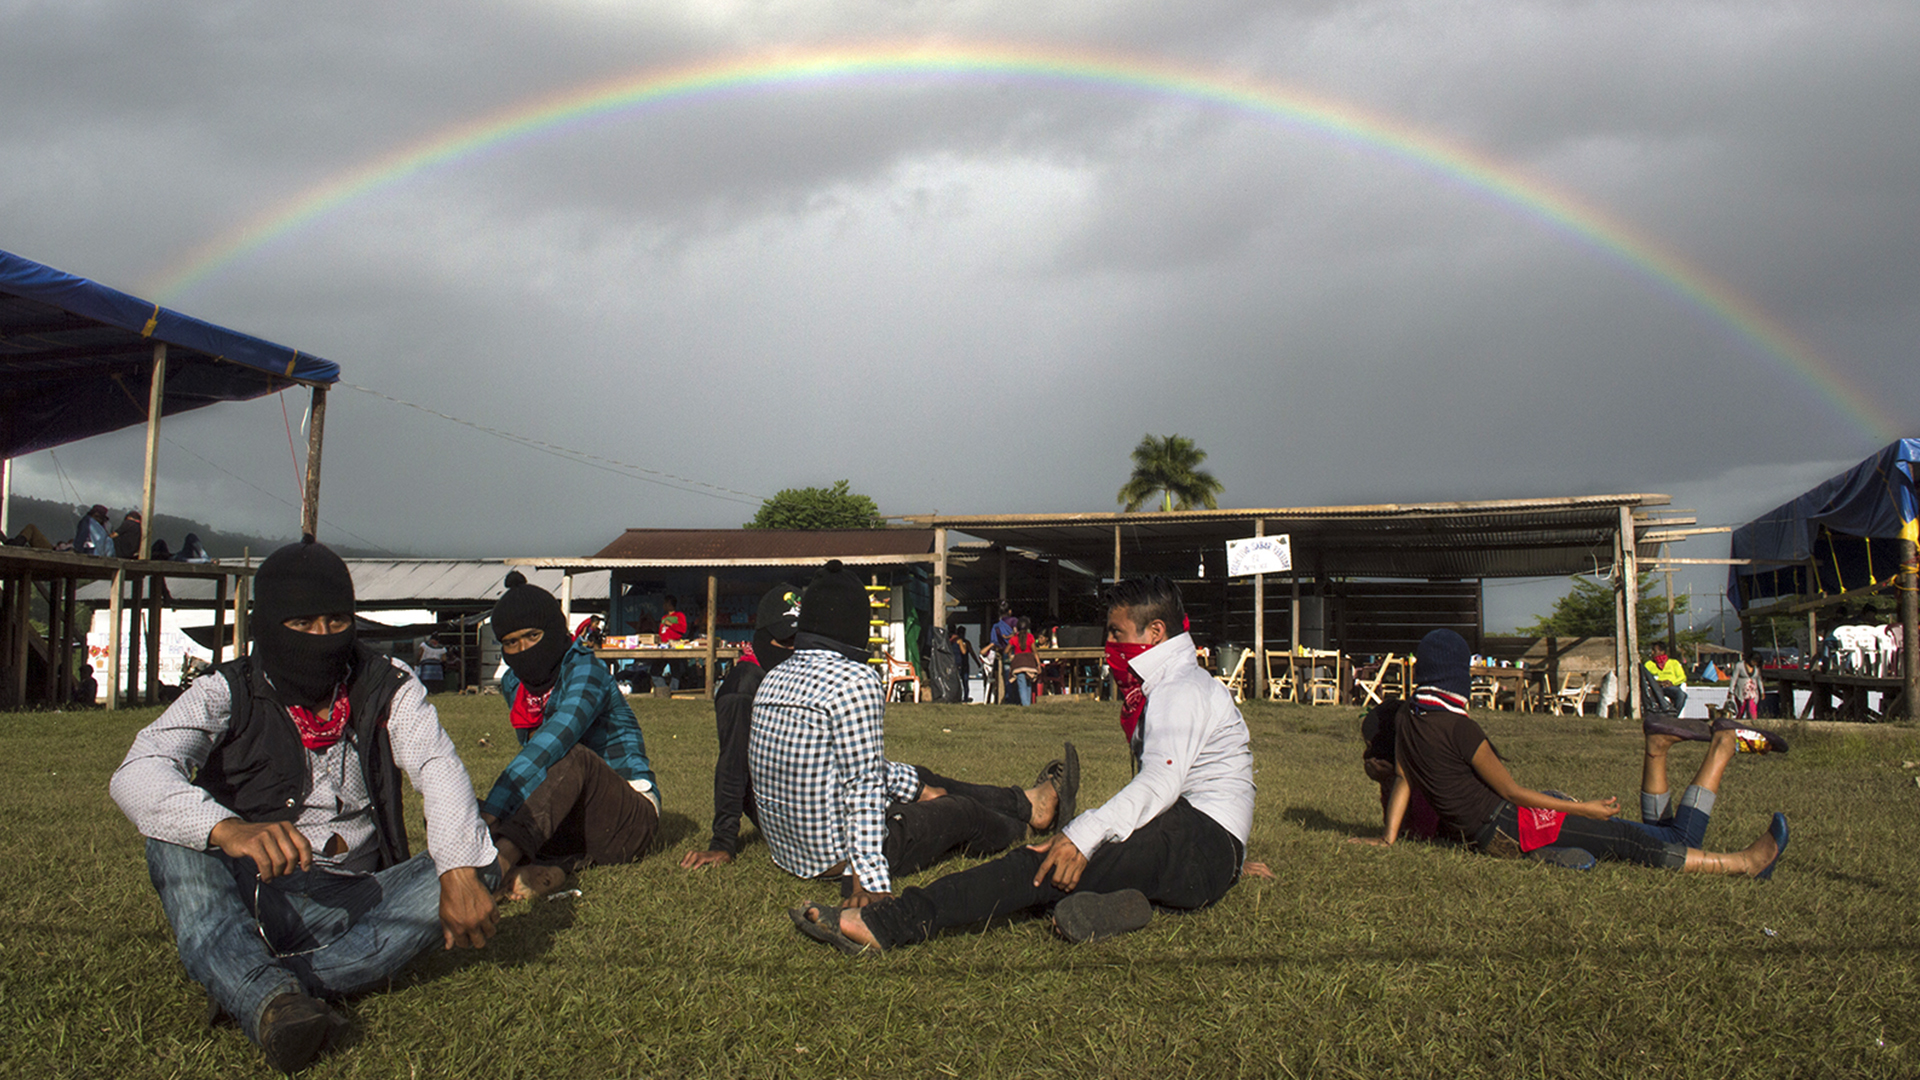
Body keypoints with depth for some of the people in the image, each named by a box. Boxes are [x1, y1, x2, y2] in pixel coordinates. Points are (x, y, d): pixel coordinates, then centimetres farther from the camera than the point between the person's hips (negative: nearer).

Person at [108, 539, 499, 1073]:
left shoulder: (387, 688, 2)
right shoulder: (226, 695, -3)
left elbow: (440, 768, -13)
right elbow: (137, 773, -21)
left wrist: (460, 872, -33)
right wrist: (227, 829, -43)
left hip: (354, 901, 2)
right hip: (247, 902, -1)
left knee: (477, 868, -22)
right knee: (174, 835, -27)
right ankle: (271, 1001, -50)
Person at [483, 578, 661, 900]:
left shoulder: (585, 670, -16)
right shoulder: (513, 684, 8)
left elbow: (551, 745, -34)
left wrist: (491, 812, -45)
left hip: (630, 815, -7)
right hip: (570, 823, 7)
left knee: (574, 756, -37)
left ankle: (497, 864, -57)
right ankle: (537, 873, -46)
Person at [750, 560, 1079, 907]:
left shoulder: (776, 679, 4)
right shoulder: (856, 681, -22)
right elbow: (863, 785, -25)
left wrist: (914, 787, 19)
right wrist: (871, 882, -23)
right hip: (836, 856, -8)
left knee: (922, 779, 25)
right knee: (961, 810, 15)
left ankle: (1026, 802, 45)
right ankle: (1028, 823, 46)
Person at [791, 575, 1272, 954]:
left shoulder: (1182, 689, -8)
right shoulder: (1164, 688, 25)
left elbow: (1161, 783, -23)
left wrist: (1084, 836, -35)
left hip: (1199, 842, -10)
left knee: (1050, 862, -30)